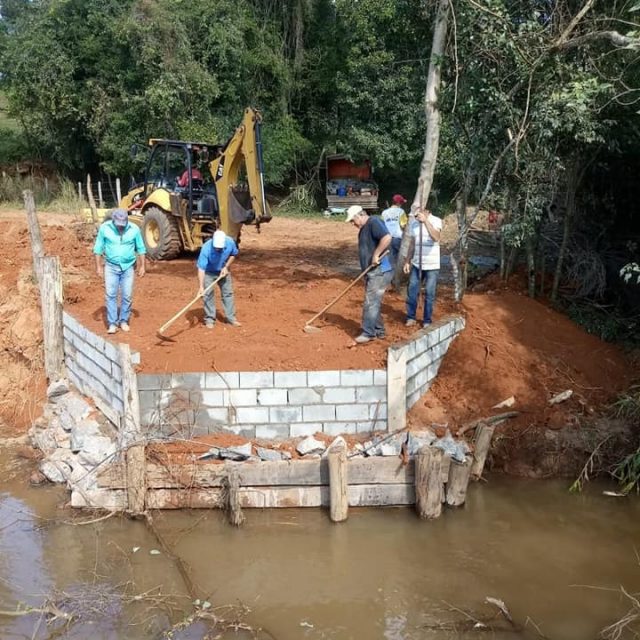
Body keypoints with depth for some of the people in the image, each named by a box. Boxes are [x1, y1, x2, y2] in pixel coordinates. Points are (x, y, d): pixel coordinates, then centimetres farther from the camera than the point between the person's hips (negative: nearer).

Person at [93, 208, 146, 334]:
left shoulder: (134, 229, -8)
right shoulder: (104, 228, -9)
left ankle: (124, 321, 19)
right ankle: (112, 323, 2)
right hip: (111, 266, 0)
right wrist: (98, 266, -3)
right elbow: (98, 248, -1)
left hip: (128, 267, 1)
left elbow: (140, 249, 3)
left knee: (127, 296, 4)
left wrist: (142, 266, 4)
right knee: (110, 295, -4)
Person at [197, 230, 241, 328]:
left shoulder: (230, 242, -26)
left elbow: (233, 254, -3)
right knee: (208, 294, -7)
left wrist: (226, 267, -15)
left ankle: (231, 317, 15)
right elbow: (201, 268, -35)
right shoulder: (206, 249, -36)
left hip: (223, 271, 4)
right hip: (209, 272, -3)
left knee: (228, 293, 6)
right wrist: (201, 287, -40)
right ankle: (209, 319, 4)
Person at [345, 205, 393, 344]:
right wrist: (366, 273, 15)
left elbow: (387, 238, -28)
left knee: (371, 302, -7)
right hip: (372, 272, 10)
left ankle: (368, 333, -1)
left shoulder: (374, 222, -13)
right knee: (374, 301, 15)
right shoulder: (363, 229, 17)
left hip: (380, 271, -10)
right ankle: (378, 330, 25)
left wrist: (376, 255, -23)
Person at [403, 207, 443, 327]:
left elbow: (436, 238, -31)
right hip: (416, 264, 4)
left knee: (429, 294, 3)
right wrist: (407, 261, 10)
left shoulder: (436, 221, -11)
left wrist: (425, 221, -36)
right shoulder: (414, 223, 3)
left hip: (432, 265, -4)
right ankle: (411, 317, 18)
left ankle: (427, 320, 14)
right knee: (412, 291, 5)